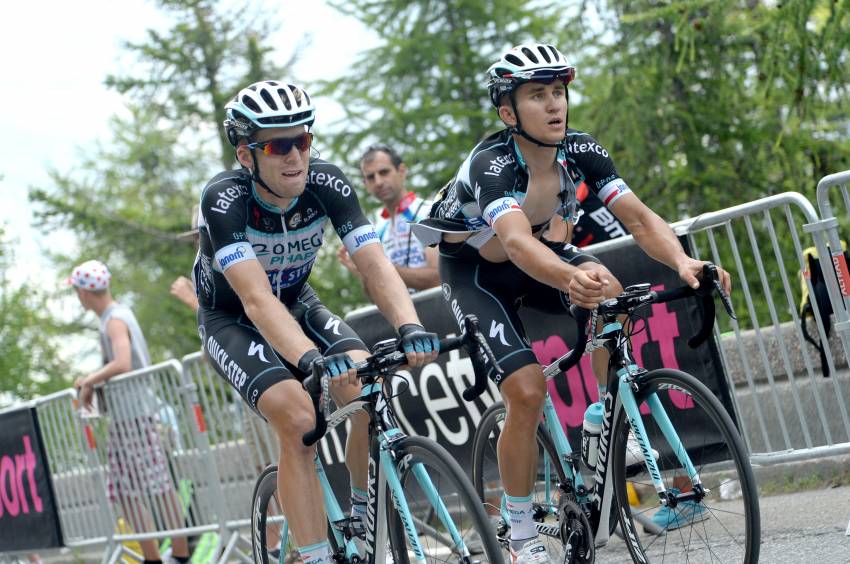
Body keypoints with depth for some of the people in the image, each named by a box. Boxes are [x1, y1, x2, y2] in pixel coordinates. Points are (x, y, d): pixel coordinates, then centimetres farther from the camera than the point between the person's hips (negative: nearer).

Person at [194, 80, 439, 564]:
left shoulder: (327, 183, -21)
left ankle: (364, 517, 1)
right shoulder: (224, 200, -32)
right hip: (232, 321, -4)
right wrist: (312, 360, -58)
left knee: (370, 391, -22)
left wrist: (410, 328, -48)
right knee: (297, 418, -28)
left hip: (298, 304, 4)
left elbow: (375, 265, -29)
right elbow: (256, 299, -43)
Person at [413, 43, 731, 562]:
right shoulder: (492, 165, -34)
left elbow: (639, 217, -26)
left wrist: (682, 262, -47)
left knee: (609, 292, -27)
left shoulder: (581, 151, -19)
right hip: (473, 270, -5)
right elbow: (516, 242, -52)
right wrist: (571, 278, -72)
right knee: (527, 392, -20)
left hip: (536, 253, 5)